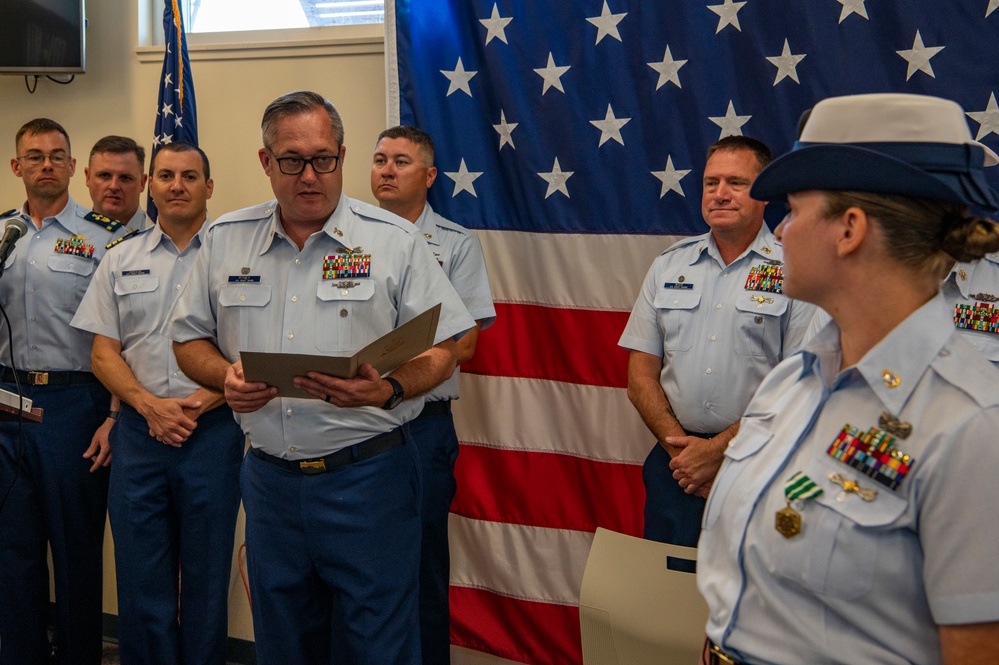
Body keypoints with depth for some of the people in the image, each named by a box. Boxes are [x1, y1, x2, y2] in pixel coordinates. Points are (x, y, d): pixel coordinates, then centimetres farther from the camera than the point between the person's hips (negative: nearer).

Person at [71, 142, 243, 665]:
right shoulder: (120, 261, 12)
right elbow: (103, 352, 8)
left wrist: (200, 403, -13)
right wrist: (150, 405, -8)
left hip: (213, 430, -2)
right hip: (139, 430, 2)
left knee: (207, 577, 5)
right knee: (140, 578, 6)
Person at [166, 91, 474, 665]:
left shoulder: (394, 240, -3)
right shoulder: (226, 239, 8)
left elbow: (441, 350, -5)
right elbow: (191, 338, 14)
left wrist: (387, 391, -24)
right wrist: (225, 377, -8)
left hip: (367, 474, -4)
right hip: (269, 479, 4)